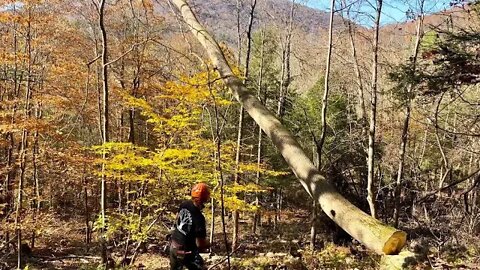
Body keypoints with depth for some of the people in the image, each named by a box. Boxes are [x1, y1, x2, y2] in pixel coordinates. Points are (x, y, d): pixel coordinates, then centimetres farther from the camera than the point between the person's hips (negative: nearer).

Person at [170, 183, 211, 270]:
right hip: (186, 251, -8)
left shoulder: (184, 205, -7)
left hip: (173, 245, 8)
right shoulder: (199, 218, -29)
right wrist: (208, 245, -3)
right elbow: (200, 244, -24)